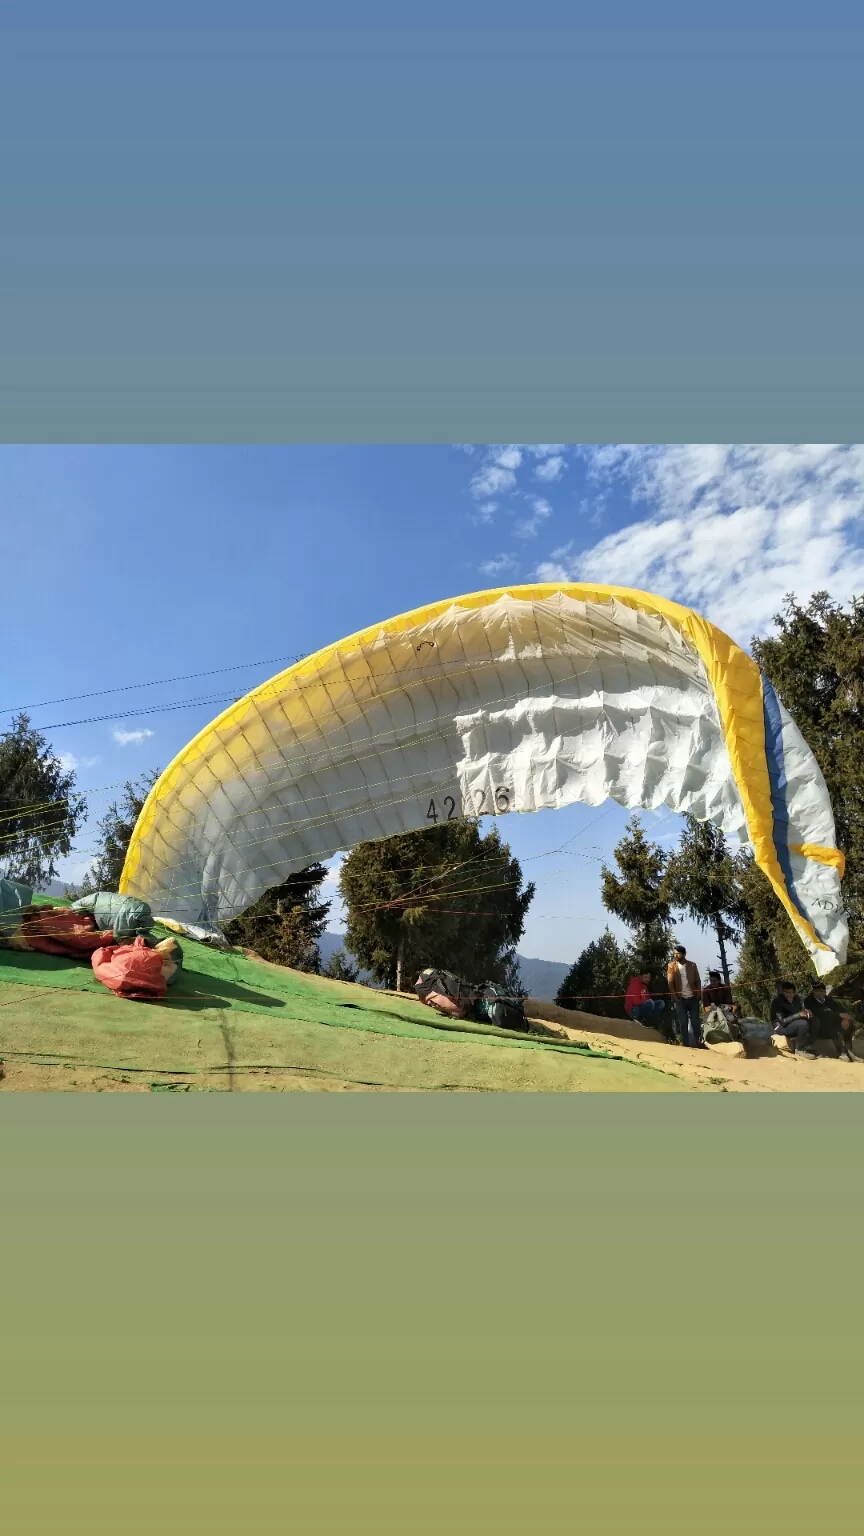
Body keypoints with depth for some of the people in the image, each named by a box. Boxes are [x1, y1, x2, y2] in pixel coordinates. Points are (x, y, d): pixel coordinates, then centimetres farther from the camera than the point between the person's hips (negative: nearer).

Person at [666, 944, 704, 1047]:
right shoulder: (671, 966, 0)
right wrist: (675, 996, -9)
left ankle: (699, 1042, 10)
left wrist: (698, 995, -5)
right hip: (680, 999, 0)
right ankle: (685, 1044, 6)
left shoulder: (692, 965, 1)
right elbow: (670, 983, -3)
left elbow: (698, 981, 3)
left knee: (695, 1021, 2)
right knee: (683, 1022, 1)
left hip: (693, 998, 0)